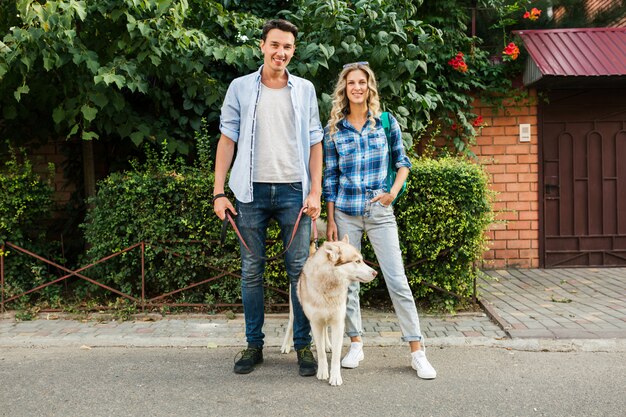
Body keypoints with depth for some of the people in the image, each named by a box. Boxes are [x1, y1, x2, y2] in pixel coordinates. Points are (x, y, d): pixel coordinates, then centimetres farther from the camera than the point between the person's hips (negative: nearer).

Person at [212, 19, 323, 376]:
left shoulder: (305, 89, 8)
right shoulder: (240, 88, 7)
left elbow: (315, 142, 8)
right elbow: (228, 139, 6)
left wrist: (315, 191, -2)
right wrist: (219, 192, -1)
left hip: (294, 190, 0)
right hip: (252, 191, 0)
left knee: (300, 271, 1)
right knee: (252, 271, 5)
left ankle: (303, 345, 13)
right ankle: (254, 345, 17)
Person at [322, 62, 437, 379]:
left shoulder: (387, 122, 3)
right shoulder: (333, 130, 4)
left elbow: (402, 161, 12)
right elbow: (330, 177, 5)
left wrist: (394, 191, -6)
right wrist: (331, 220, 2)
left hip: (380, 212, -1)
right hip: (346, 213, 1)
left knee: (397, 280, -4)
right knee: (347, 280, 6)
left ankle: (417, 352, 3)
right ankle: (356, 344, 21)